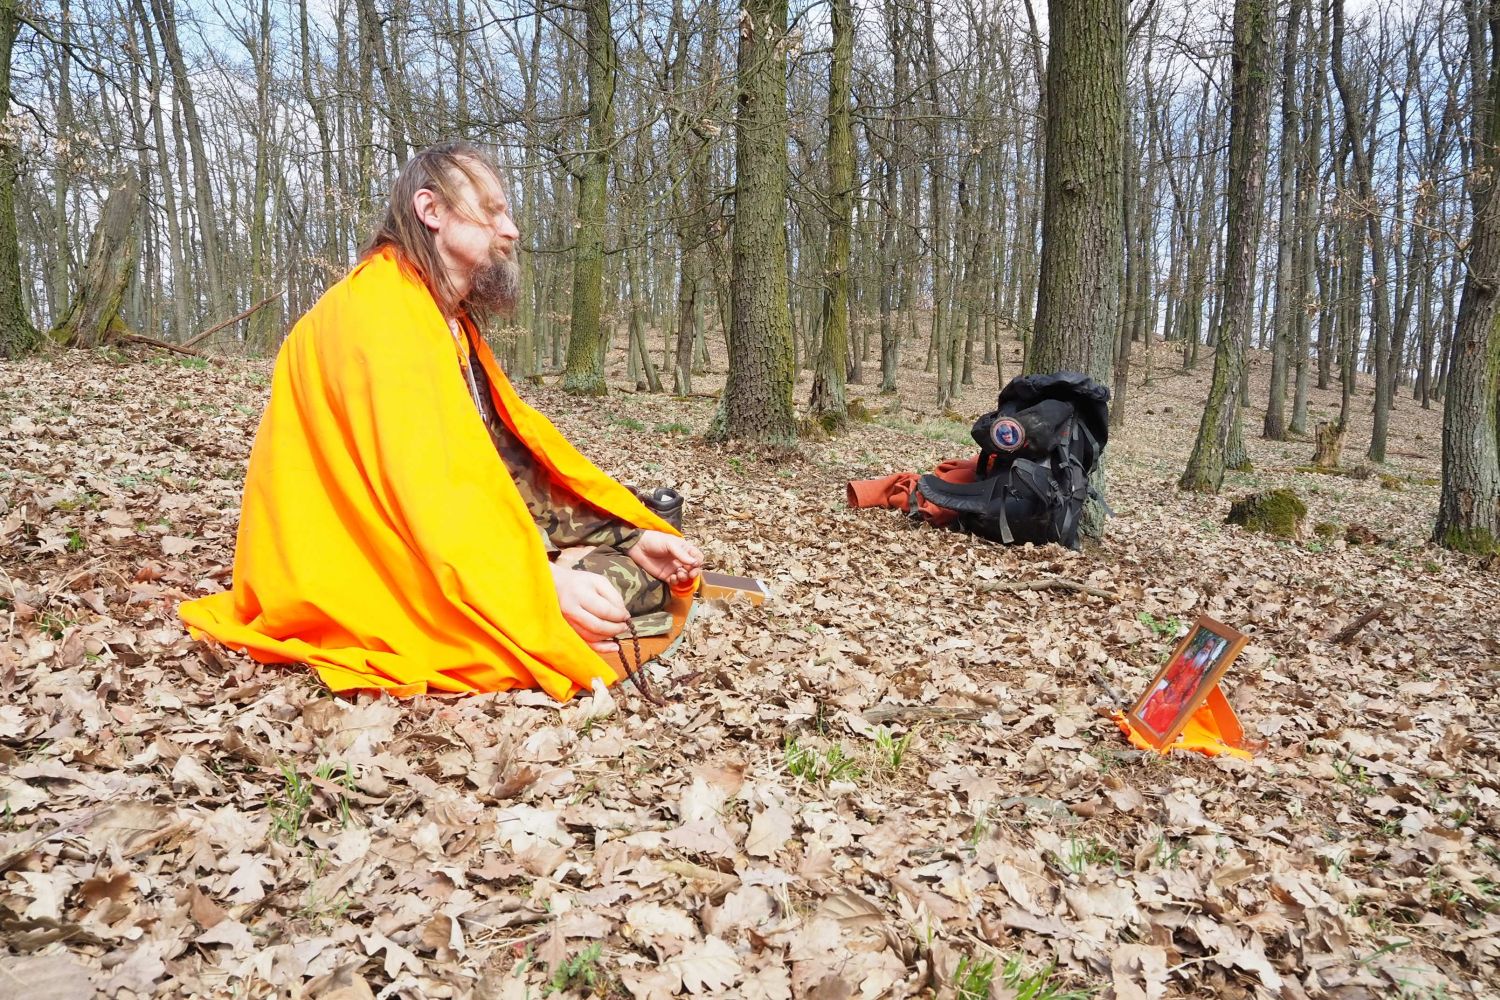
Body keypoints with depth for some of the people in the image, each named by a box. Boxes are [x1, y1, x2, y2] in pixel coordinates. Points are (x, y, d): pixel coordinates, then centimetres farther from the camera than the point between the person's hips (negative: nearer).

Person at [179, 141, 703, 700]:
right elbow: (418, 481, -30)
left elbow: (521, 445, 8)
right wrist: (543, 583, -38)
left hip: (461, 545, 9)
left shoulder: (451, 322, 14)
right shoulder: (379, 313, -17)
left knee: (649, 567, 3)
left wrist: (632, 536, -1)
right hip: (386, 583, -9)